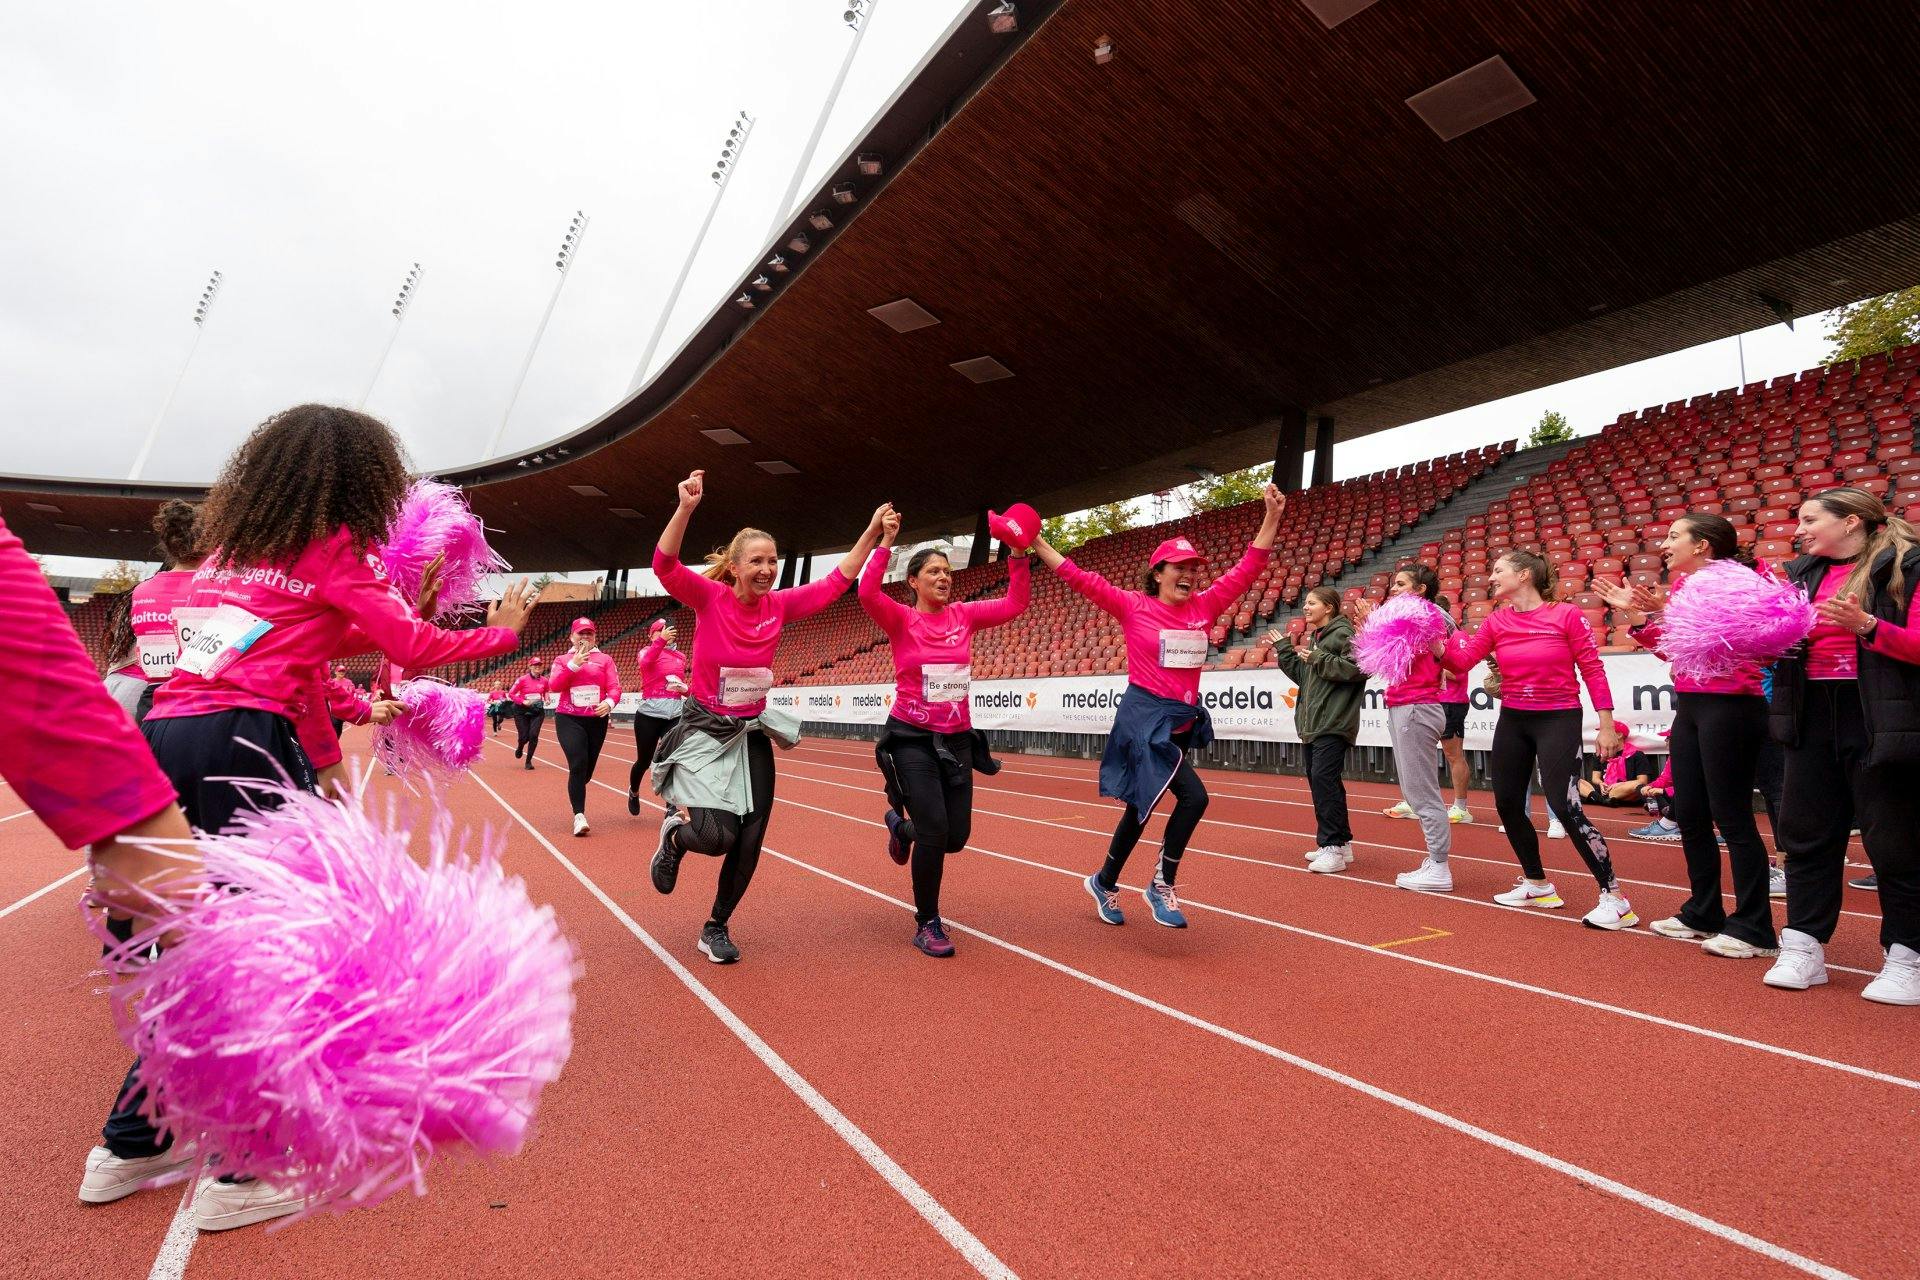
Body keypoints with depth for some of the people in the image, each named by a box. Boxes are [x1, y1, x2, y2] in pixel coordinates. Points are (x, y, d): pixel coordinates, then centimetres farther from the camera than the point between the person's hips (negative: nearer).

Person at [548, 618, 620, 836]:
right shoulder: (562, 660, 8)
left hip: (597, 720, 2)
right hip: (569, 719, -2)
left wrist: (610, 702, -24)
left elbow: (614, 687, -3)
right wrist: (573, 664, -16)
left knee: (588, 769, 10)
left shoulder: (605, 660, 7)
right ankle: (579, 816, -15)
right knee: (578, 764, -18)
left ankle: (575, 794, 42)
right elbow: (553, 686, -8)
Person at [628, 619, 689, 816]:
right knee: (644, 760, 12)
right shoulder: (647, 651, -1)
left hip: (675, 715, 2)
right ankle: (633, 791, 43)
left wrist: (685, 689, -1)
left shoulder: (681, 656, 11)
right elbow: (646, 662, -26)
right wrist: (662, 641, -42)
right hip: (649, 714, -2)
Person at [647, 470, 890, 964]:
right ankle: (674, 833, 23)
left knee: (750, 841, 4)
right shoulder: (709, 596, -14)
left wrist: (873, 532, -4)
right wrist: (685, 508, -44)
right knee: (717, 836, -16)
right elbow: (664, 565, -30)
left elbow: (836, 582, 1)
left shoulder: (779, 604, -2)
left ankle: (715, 930, 26)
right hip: (704, 732, -4)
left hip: (752, 735, 5)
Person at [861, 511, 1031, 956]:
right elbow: (867, 593, -26)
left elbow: (1016, 603, -1)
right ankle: (927, 925, 10)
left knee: (956, 837, 7)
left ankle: (902, 826, 42)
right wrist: (885, 542, -27)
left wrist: (1019, 555, -10)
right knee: (935, 830, -13)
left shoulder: (964, 615, 5)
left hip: (957, 739, 5)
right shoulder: (901, 619, -7)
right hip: (912, 740, -5)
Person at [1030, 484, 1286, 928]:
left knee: (1141, 808, 15)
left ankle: (1105, 883, 34)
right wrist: (1036, 544, -12)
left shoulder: (1204, 607, 6)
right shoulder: (1134, 607, -6)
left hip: (1184, 722, 6)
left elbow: (1248, 568, 7)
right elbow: (1081, 579, -8)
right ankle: (1163, 883, 0)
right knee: (1193, 797, -19)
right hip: (1144, 720, -6)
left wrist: (1272, 516, 2)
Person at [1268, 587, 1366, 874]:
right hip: (1312, 724, 10)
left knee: (1324, 779, -14)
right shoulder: (1314, 637, 19)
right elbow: (1302, 675, 22)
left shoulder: (1343, 633, -8)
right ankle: (1341, 843, 21)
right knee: (1318, 780, 12)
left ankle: (1334, 848, -9)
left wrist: (1319, 659, -18)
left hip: (1333, 724, -10)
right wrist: (1284, 650, 18)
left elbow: (1357, 668, -20)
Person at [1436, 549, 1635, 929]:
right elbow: (1460, 661, -3)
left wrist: (1606, 725, -10)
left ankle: (1614, 898, -2)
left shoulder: (1566, 615, -11)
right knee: (1507, 804, 10)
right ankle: (1537, 885, 28)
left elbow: (1592, 669, -9)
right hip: (1513, 721, 6)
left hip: (1558, 720, -6)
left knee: (1565, 807, -14)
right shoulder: (1496, 621, 3)